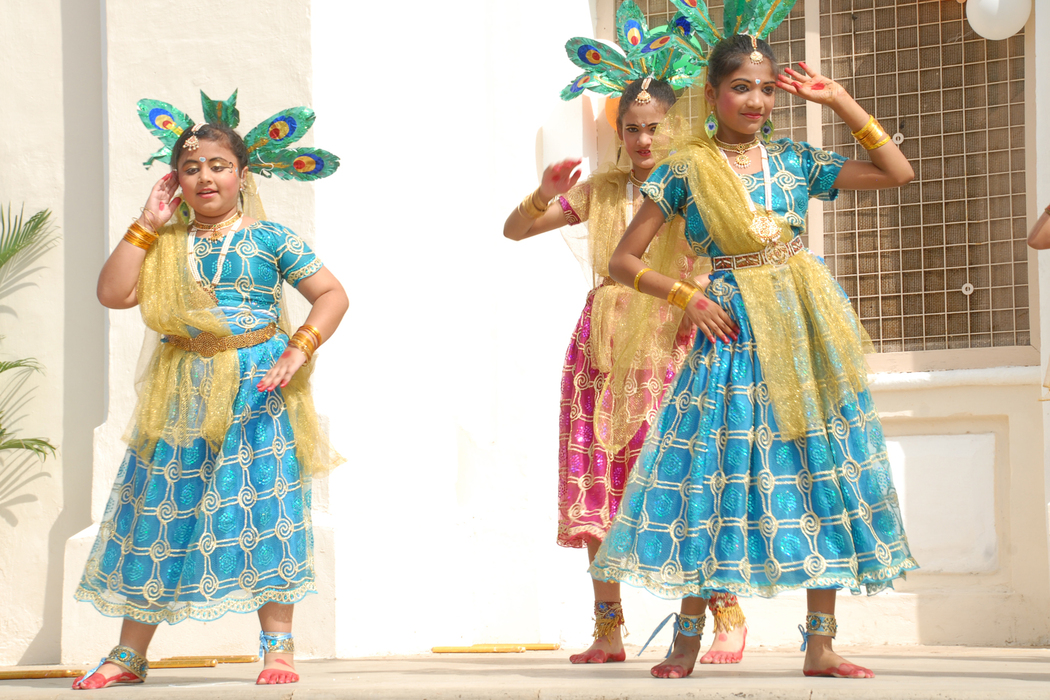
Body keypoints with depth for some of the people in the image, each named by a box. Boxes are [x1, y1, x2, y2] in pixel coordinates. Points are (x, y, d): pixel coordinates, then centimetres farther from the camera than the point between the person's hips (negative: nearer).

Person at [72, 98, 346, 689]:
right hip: (184, 395, 3)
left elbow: (332, 293, 1)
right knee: (158, 508, 4)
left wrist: (300, 349, -14)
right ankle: (130, 653, 12)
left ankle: (278, 644, 4)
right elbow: (112, 293, -4)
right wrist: (148, 223, -2)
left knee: (265, 507, -4)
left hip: (257, 391, -3)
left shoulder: (270, 239, 1)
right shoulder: (165, 246, 8)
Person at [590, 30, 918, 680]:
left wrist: (839, 100, 3)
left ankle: (820, 644, 4)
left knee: (824, 467, 0)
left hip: (809, 330, 3)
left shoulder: (794, 159, 9)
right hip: (733, 328, -3)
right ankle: (687, 643, 3)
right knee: (718, 465, -6)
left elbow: (899, 172, 6)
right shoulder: (686, 168, 2)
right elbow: (624, 260, 4)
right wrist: (686, 297, -9)